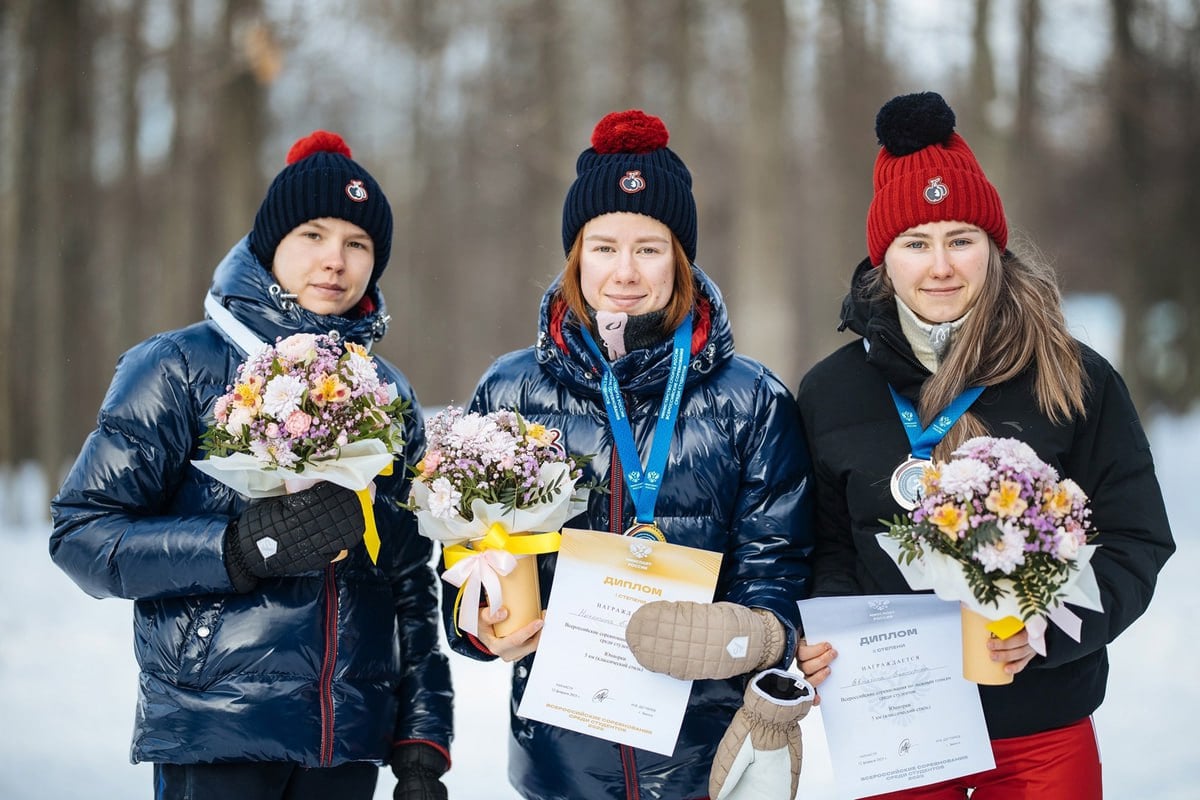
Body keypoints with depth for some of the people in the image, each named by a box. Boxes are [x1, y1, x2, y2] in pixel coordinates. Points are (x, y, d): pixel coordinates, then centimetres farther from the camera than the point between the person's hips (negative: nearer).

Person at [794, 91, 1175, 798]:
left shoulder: (1079, 382, -4)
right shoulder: (830, 393, 3)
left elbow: (1137, 541, -3)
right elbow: (825, 550, 8)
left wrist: (1048, 629, -20)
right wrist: (826, 642, -12)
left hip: (1042, 733, -1)